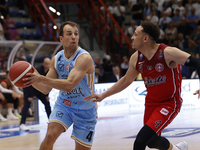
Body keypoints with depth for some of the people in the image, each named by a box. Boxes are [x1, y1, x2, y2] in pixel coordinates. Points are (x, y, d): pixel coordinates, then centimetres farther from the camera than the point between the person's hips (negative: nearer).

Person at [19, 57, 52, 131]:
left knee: (47, 102, 4)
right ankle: (22, 124, -24)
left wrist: (46, 95, 0)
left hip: (39, 89, 7)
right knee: (27, 104, -19)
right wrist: (30, 96, -30)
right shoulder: (38, 70, -29)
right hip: (29, 87, -7)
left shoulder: (49, 71, -8)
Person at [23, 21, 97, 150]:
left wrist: (41, 78, -40)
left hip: (85, 110, -4)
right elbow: (46, 89, 3)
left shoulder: (84, 58, -23)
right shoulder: (56, 59, -3)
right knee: (50, 136, -19)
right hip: (64, 104, 4)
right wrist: (32, 80, -17)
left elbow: (69, 85, -35)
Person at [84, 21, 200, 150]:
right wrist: (103, 96, 11)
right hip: (151, 103, 7)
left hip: (170, 103, -7)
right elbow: (126, 80, 13)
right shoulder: (136, 58, -3)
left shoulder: (167, 52, -22)